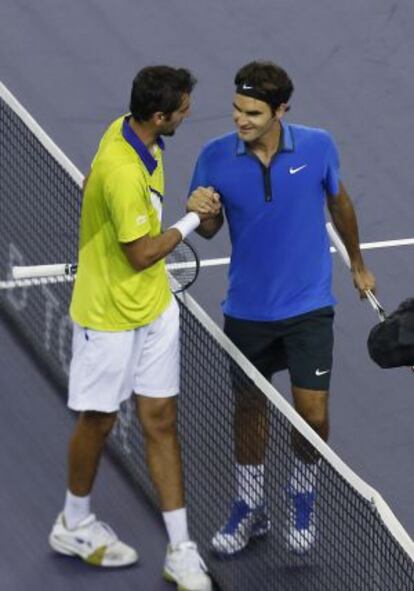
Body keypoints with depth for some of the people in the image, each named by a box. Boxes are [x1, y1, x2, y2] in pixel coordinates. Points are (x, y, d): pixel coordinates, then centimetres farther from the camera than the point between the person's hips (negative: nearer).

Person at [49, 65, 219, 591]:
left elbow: (91, 186, 13)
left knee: (161, 421, 7)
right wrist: (189, 222, -12)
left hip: (154, 307, 8)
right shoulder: (122, 173, -32)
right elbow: (142, 255, -24)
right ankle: (74, 526, 36)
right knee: (98, 420, 12)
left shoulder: (130, 132, -4)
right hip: (110, 315, -8)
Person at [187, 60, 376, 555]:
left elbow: (338, 203, 8)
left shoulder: (318, 147, -12)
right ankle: (249, 508, 33)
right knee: (249, 407, 14)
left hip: (308, 308, -1)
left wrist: (357, 264, 21)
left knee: (313, 415, -3)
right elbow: (208, 230, 0)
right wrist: (200, 212, -25)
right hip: (246, 309, 1)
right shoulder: (215, 157, -12)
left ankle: (301, 498, 26)